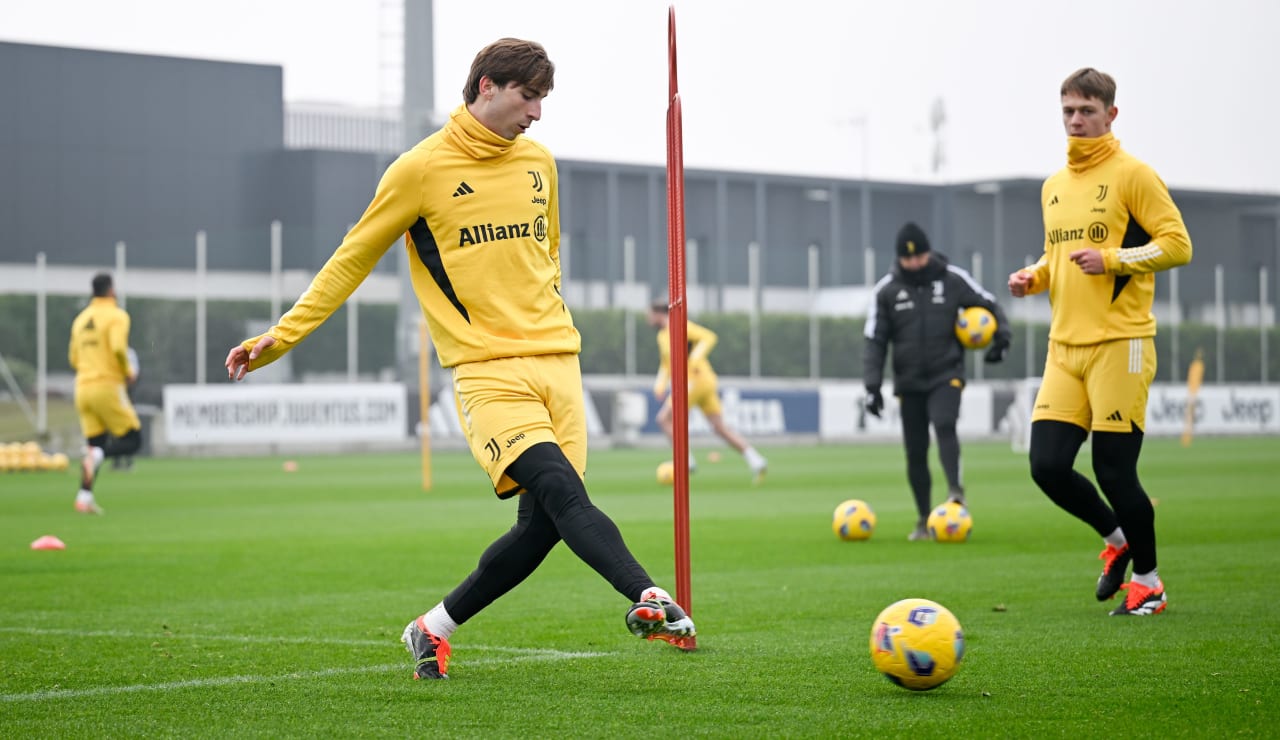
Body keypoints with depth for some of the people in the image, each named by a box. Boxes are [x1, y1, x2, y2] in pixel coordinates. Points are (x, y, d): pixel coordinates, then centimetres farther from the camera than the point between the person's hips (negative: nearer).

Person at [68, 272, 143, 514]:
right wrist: (128, 371, -5)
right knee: (133, 439, 1)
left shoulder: (80, 319, 15)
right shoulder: (117, 316, -5)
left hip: (83, 387, 7)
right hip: (108, 385, -7)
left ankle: (84, 496, -2)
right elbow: (118, 347, -21)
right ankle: (97, 456, -25)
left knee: (95, 443, 11)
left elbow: (73, 359, 18)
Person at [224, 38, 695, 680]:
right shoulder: (420, 170, -1)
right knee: (561, 490, -25)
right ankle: (648, 599, -41)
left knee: (542, 524, -3)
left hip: (556, 362, 6)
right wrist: (282, 335, 3)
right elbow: (352, 260, 6)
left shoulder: (538, 162, 15)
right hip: (487, 371, -5)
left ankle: (434, 628, 15)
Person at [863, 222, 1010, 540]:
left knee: (944, 425, -29)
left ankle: (955, 490, -39)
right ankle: (923, 520, 13)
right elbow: (875, 341, 1)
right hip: (909, 381, 2)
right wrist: (872, 386, -6)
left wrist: (1002, 335, -8)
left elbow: (989, 305, 10)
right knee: (915, 452, 3)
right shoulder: (886, 290, -1)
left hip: (947, 374, -2)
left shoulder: (954, 279, -2)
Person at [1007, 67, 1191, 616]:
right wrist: (1033, 277, 8)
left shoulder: (1132, 175, -3)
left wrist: (1112, 259, -18)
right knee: (1047, 466, -4)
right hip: (1065, 346, 6)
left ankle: (1148, 581, 14)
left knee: (1114, 472, -6)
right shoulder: (1054, 186, 17)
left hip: (1120, 343, -6)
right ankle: (1117, 539, 23)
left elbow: (1177, 244, -8)